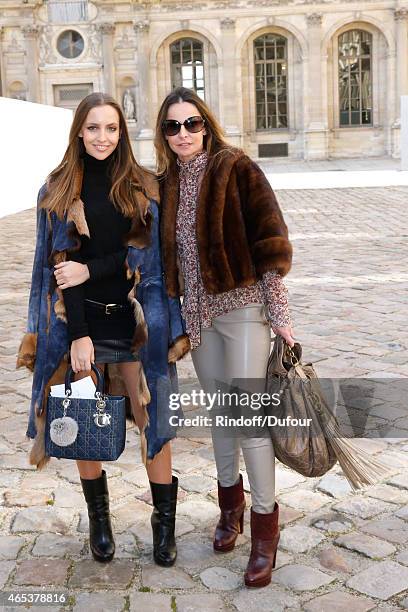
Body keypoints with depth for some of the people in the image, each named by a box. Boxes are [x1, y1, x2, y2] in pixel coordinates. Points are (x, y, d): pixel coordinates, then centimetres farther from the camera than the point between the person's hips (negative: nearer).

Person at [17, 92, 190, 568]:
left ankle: (165, 520, 18)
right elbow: (59, 265, -4)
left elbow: (148, 252, -3)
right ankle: (98, 517, 29)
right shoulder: (58, 190, 2)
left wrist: (92, 270, -14)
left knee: (152, 417, 1)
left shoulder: (142, 187, 4)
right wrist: (78, 335, -12)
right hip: (80, 320, 0)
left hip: (135, 319, 0)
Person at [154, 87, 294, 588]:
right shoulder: (165, 183, 6)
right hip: (197, 312, 5)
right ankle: (231, 504, 35)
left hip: (243, 307, -5)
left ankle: (265, 529, 11)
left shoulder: (236, 169, -9)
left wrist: (279, 314, -12)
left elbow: (270, 242, -11)